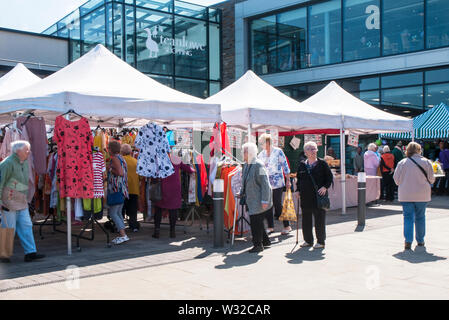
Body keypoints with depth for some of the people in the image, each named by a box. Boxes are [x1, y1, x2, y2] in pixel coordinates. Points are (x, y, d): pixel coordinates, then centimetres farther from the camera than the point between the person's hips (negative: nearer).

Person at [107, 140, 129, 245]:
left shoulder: (114, 158, -11)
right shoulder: (121, 158, 18)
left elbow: (120, 173, -24)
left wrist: (110, 169, -9)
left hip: (116, 189, -10)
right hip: (122, 189, 10)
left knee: (112, 213, -9)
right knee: (118, 213, 13)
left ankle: (123, 235, -15)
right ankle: (121, 235, 13)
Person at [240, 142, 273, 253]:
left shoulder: (258, 165, -18)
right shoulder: (246, 165, 9)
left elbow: (265, 184, -20)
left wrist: (265, 201, -22)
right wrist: (241, 192, 14)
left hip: (258, 200, -9)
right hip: (251, 200, 9)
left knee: (256, 222, -5)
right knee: (255, 222, 15)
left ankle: (258, 245, 7)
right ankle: (265, 241, 30)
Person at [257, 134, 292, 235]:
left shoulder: (278, 152, -4)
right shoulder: (261, 154, 10)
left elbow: (285, 166, -2)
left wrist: (288, 180, -3)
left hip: (277, 183, -5)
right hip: (266, 184, 5)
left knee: (278, 205, -4)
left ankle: (287, 226, 9)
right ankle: (270, 227, 16)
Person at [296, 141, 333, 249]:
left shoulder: (322, 163, -1)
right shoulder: (302, 165, 10)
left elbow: (330, 177, 2)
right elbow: (298, 179, 20)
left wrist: (325, 187, -11)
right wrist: (298, 190, 9)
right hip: (305, 197, 4)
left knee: (319, 220, 1)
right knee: (306, 219, 10)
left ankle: (320, 241, 11)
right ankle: (308, 240, 22)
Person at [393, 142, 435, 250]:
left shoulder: (402, 163, -6)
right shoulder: (426, 162, -4)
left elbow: (396, 178, -1)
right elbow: (431, 179, 1)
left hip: (406, 195, -1)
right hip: (422, 195, 1)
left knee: (408, 217, 2)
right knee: (420, 217, 13)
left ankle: (408, 240, -9)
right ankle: (420, 240, 22)